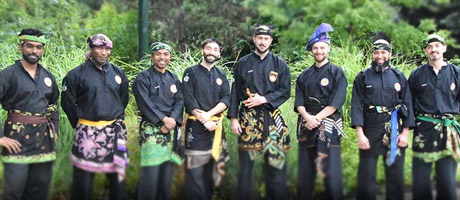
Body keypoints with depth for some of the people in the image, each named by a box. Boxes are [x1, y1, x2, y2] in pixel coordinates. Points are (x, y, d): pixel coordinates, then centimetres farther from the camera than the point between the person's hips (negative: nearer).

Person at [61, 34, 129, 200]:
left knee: (117, 176, 6)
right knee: (83, 179, 1)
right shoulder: (76, 74, -2)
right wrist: (79, 124, 7)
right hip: (87, 132, -3)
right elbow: (67, 102, 4)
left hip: (115, 132, 3)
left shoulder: (118, 73, 9)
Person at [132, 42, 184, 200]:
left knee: (167, 170, 7)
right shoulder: (143, 77, 0)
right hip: (151, 129, -5)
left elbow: (179, 101, 7)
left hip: (171, 130, 5)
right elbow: (145, 103, -11)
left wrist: (172, 120, -11)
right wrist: (164, 119, -16)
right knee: (151, 171, -13)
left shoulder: (174, 79, 17)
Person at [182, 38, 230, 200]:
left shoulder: (221, 76, 15)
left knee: (211, 167, 8)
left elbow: (226, 100, 1)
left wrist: (208, 114, -14)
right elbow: (188, 100, -7)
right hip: (196, 127, -4)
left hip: (216, 126, 4)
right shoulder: (191, 72, 3)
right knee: (195, 169, -8)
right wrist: (205, 122, -11)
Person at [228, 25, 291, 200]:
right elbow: (234, 93, 5)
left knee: (275, 162, -1)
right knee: (246, 163, 4)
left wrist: (263, 99, -11)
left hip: (272, 118, 0)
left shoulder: (279, 64, 7)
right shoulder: (243, 64, 7)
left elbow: (285, 92, 1)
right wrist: (233, 118, -2)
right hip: (247, 118, 0)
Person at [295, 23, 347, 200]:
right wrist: (307, 117, -13)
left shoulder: (337, 73, 2)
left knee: (331, 170, -7)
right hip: (306, 124, 4)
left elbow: (336, 102, -8)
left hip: (328, 124, -4)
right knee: (305, 170, 7)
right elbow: (299, 101, 6)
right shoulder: (304, 75, 14)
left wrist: (316, 118, -14)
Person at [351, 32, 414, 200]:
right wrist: (360, 134, -11)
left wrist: (405, 132, -3)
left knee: (395, 174, 9)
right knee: (366, 176, 2)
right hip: (370, 131, -1)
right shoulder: (362, 77, 3)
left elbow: (407, 105, 6)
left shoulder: (399, 77, 8)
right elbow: (356, 106, -2)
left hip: (394, 131, 2)